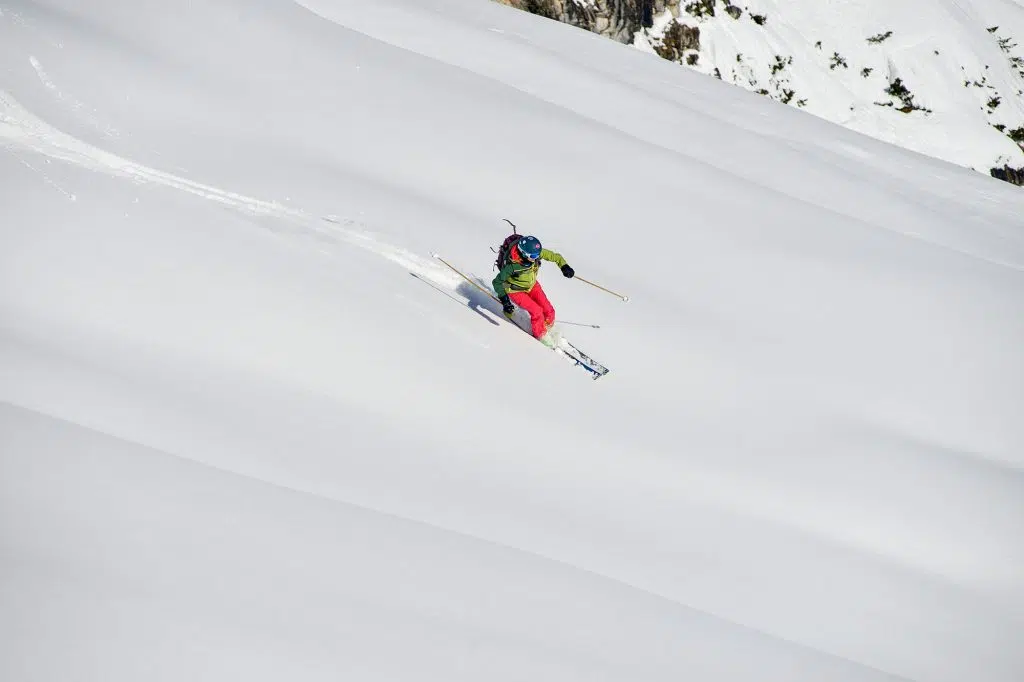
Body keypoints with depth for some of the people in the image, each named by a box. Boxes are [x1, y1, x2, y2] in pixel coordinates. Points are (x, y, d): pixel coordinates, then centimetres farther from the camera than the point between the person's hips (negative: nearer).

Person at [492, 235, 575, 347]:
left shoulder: (536, 252, -26)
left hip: (532, 284, 5)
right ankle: (541, 335, 12)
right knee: (537, 311, -16)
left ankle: (547, 327, 30)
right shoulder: (512, 265, -38)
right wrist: (504, 300, -35)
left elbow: (554, 256, -11)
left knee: (549, 310, -2)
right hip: (516, 290, -5)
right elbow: (497, 282, -26)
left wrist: (564, 266, -29)